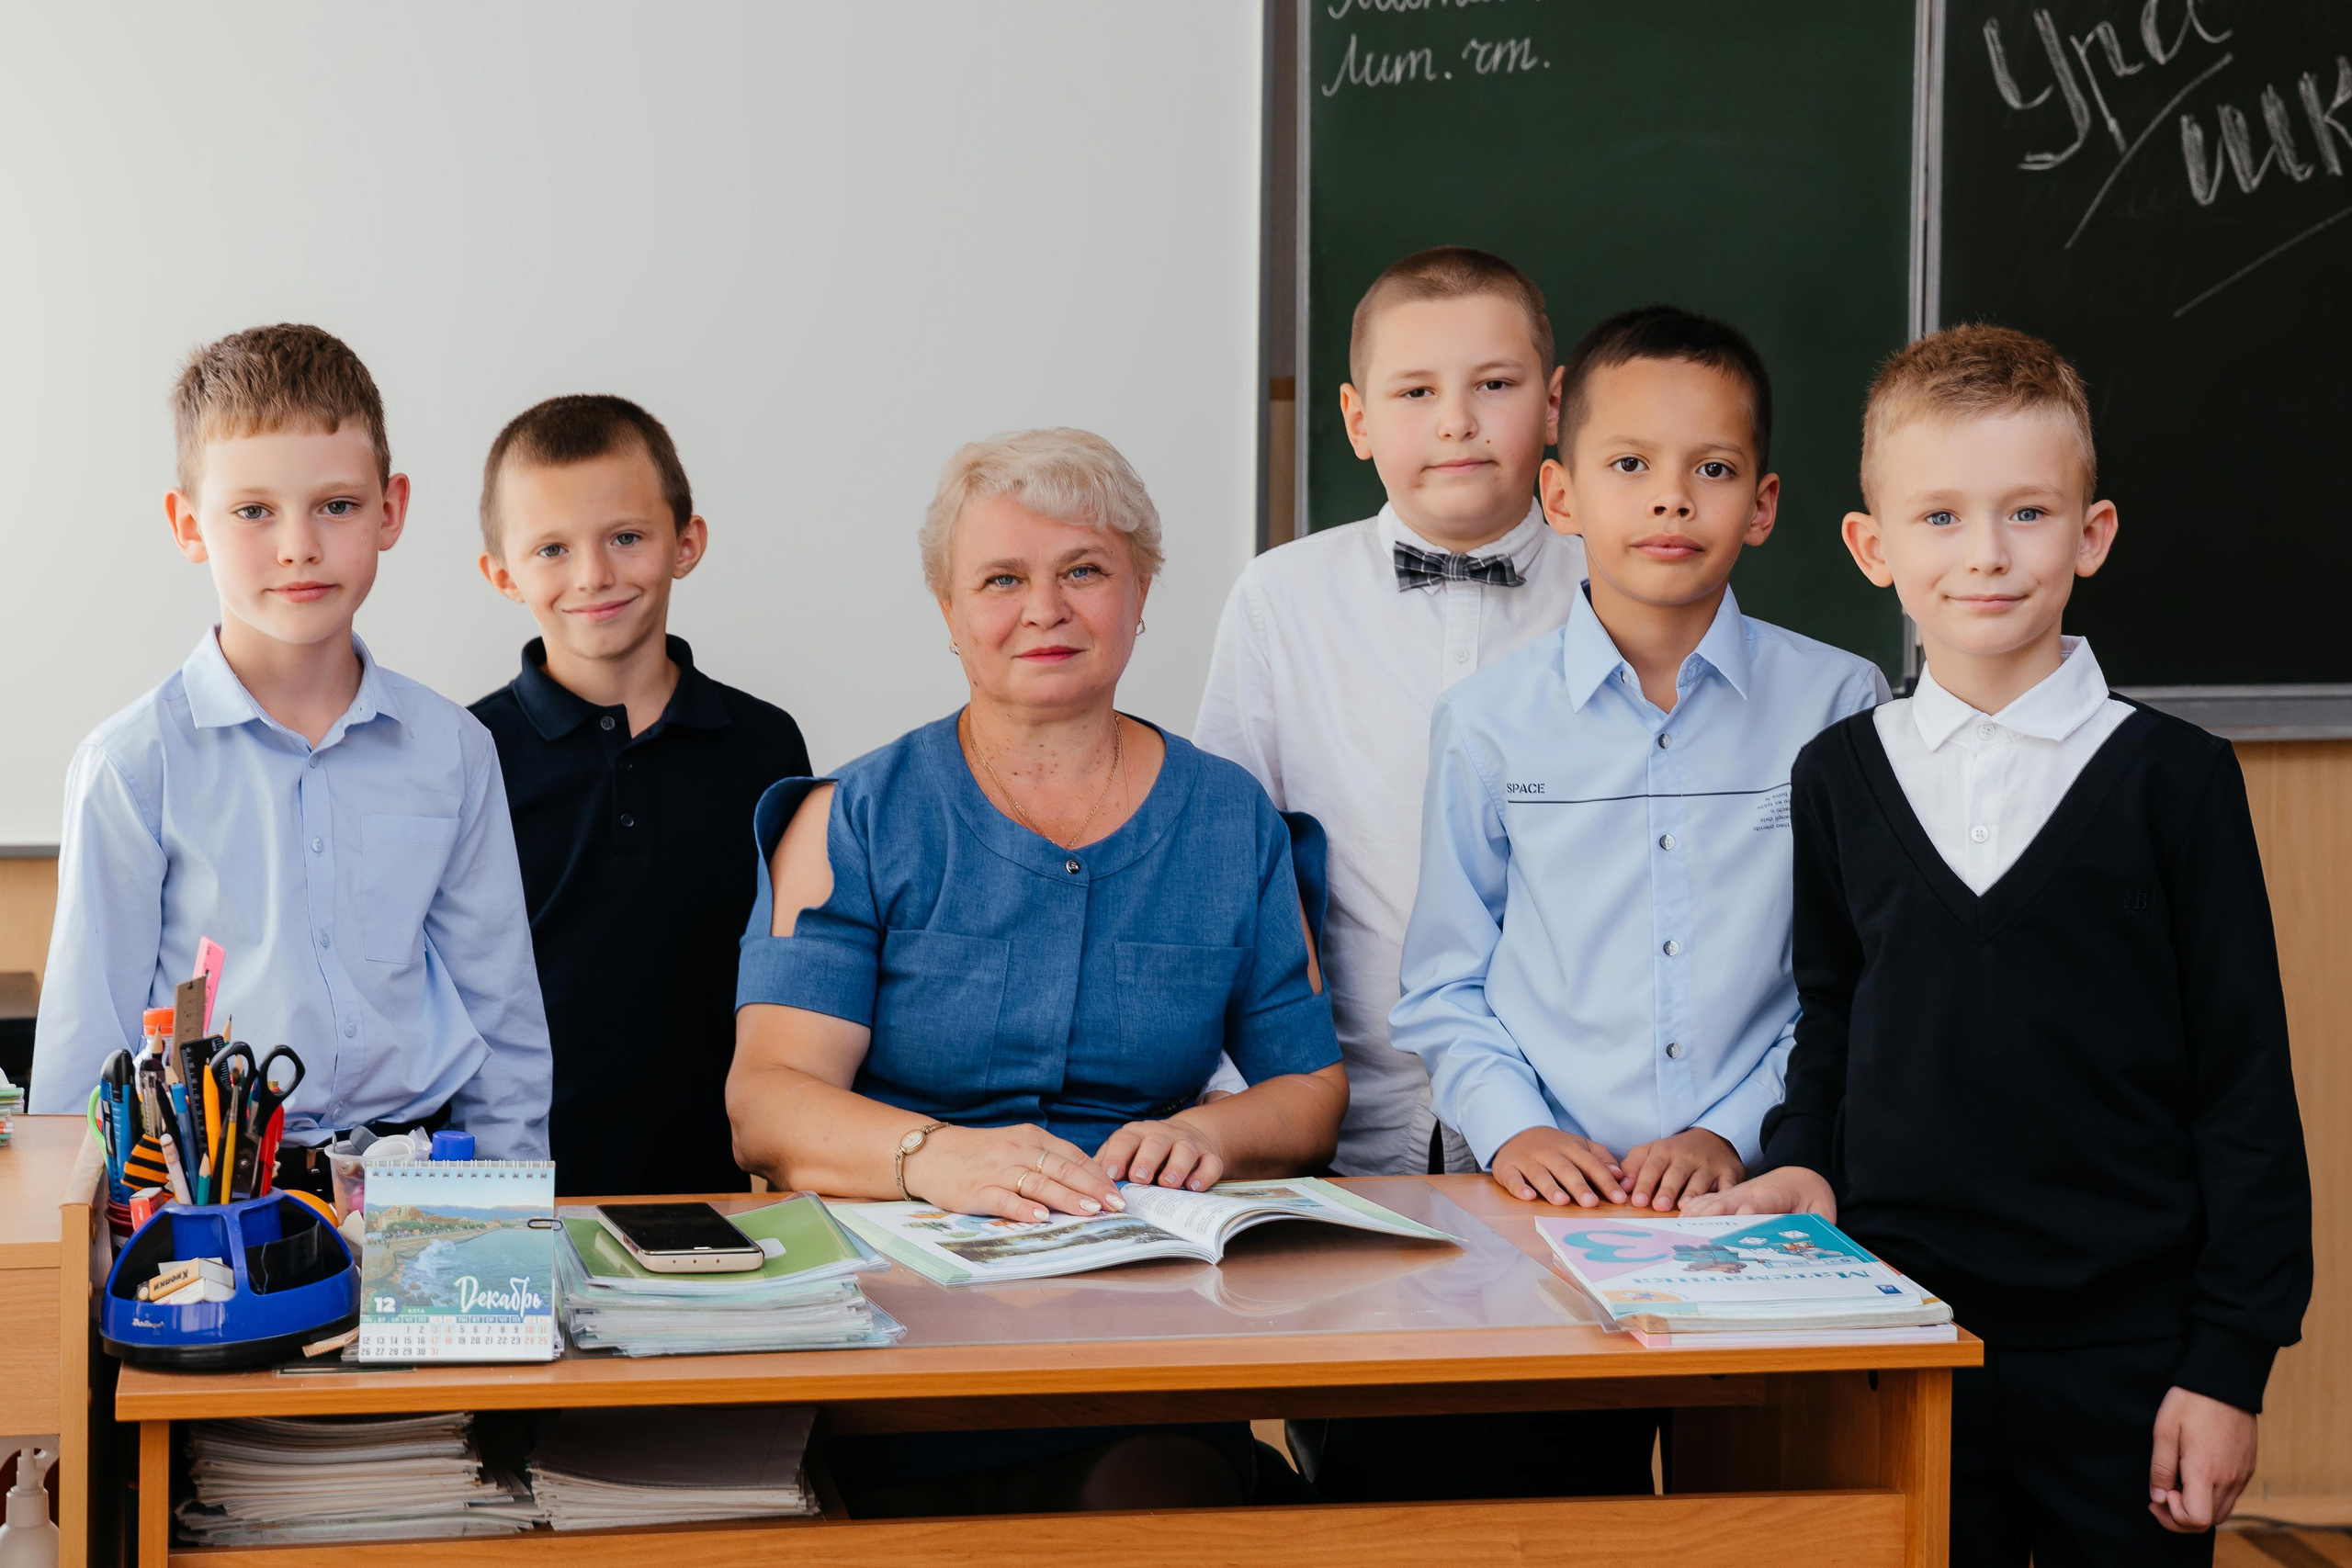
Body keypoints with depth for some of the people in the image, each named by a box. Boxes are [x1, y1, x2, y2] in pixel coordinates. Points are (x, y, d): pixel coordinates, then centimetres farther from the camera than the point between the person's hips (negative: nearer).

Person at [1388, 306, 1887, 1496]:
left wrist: (1735, 1133, -7)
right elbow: (1444, 984, 10)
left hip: (1757, 1195, 0)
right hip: (1550, 1208, 0)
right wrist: (1509, 1126, -5)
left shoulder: (1835, 705, 2)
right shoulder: (1488, 723, 5)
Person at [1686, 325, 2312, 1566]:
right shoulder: (1840, 778, 6)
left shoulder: (2173, 779, -3)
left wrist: (2228, 1364, -6)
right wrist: (1806, 1163, -2)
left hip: (2123, 1351, -2)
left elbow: (2245, 1081, -2)